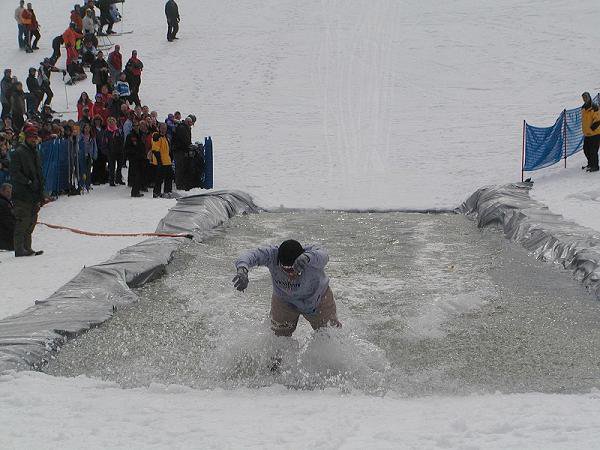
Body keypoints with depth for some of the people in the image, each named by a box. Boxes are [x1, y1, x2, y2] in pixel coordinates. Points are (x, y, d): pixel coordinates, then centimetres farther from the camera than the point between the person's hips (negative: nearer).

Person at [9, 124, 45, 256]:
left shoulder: (35, 153, 20)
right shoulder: (19, 152, -7)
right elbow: (15, 173, -14)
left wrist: (41, 195, 17)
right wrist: (29, 183, -19)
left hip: (34, 195, 8)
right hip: (22, 195, -8)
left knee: (32, 221, 9)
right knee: (23, 220, -10)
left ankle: (27, 248, 14)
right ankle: (19, 249, -8)